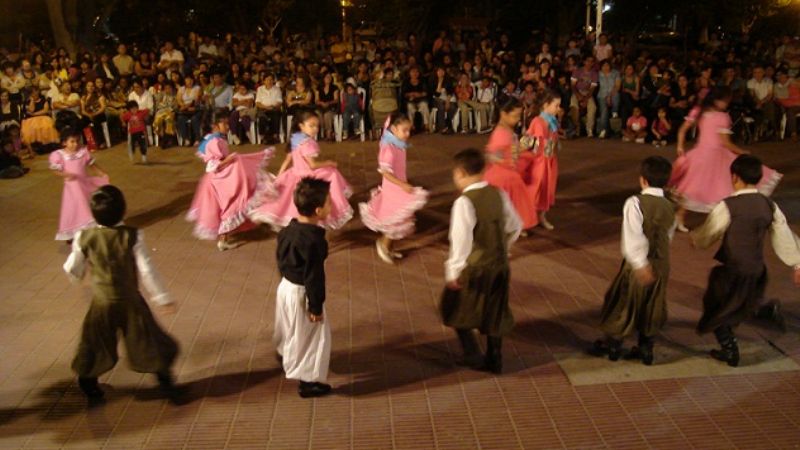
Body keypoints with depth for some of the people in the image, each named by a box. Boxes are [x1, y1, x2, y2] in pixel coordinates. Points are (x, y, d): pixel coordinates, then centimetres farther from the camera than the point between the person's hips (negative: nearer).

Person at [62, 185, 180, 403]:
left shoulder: (85, 238, -13)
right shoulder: (132, 236, -19)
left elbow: (73, 272, 0)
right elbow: (146, 271, -17)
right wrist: (162, 297, -8)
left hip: (102, 303, 2)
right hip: (130, 301, -2)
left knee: (96, 344, 21)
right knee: (147, 340, 13)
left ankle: (88, 383, 38)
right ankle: (165, 380, 23)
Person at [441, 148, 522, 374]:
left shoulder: (464, 202, -21)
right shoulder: (499, 195, -1)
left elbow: (461, 240, -24)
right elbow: (515, 227, 8)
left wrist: (453, 272, -18)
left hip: (473, 268, -6)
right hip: (499, 265, 6)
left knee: (458, 311, 16)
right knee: (494, 314, 19)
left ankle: (473, 356, 17)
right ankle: (494, 360, 28)